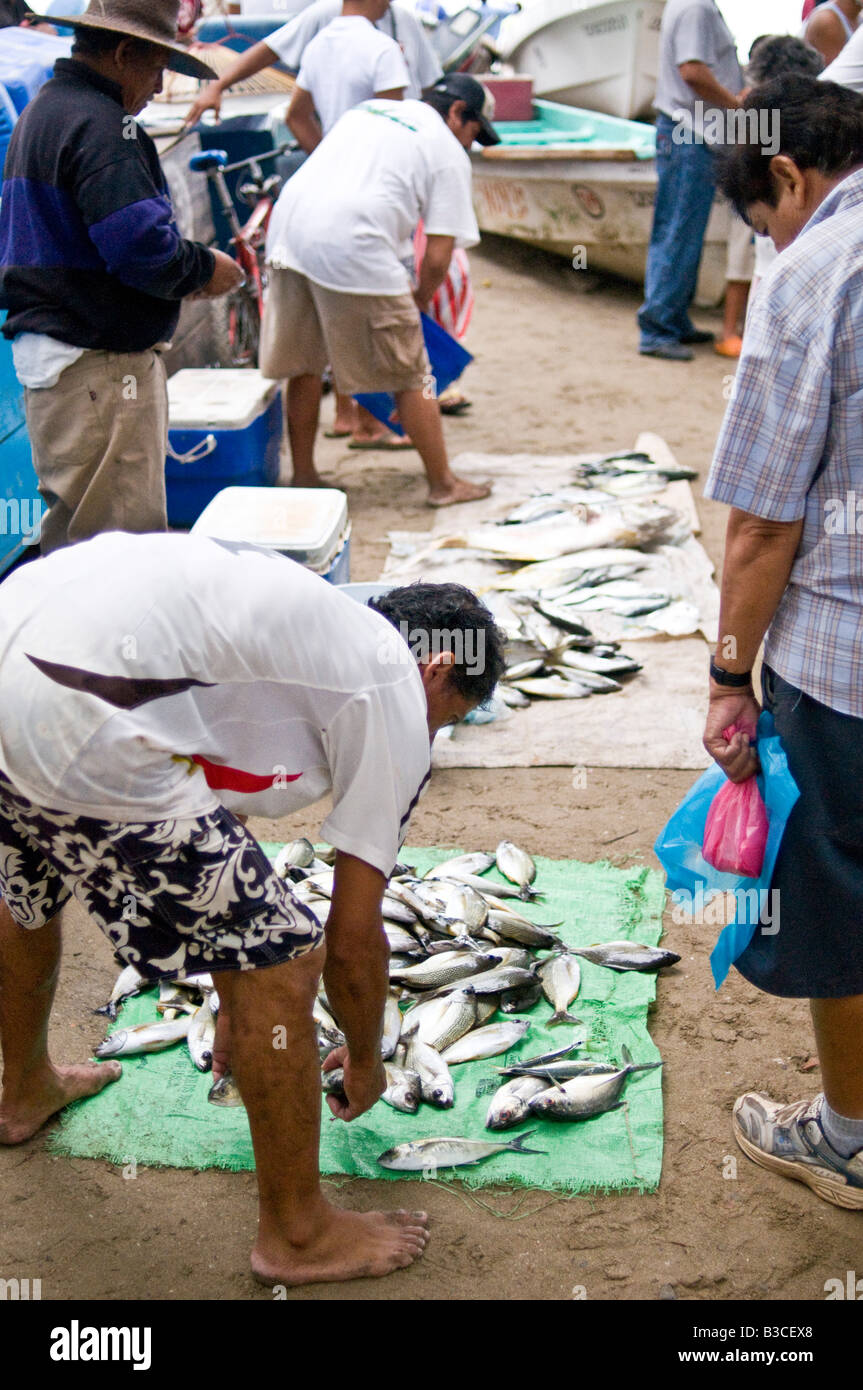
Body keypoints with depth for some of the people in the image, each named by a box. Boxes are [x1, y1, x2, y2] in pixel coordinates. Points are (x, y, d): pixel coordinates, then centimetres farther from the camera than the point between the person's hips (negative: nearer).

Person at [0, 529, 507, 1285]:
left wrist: (235, 1003, 48)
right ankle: (299, 1235, 23)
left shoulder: (303, 631, 31)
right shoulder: (398, 701, 8)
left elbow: (219, 811, 39)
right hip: (79, 725, -10)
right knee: (283, 966, 5)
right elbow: (354, 937, 10)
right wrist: (365, 1065, 30)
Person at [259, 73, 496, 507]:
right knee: (409, 377, 7)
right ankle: (443, 484, 17)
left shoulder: (366, 110, 27)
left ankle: (303, 477, 27)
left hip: (288, 225, 7)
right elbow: (437, 257, 0)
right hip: (354, 249, -6)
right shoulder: (448, 152, 8)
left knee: (303, 366, 19)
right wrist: (419, 300, 20)